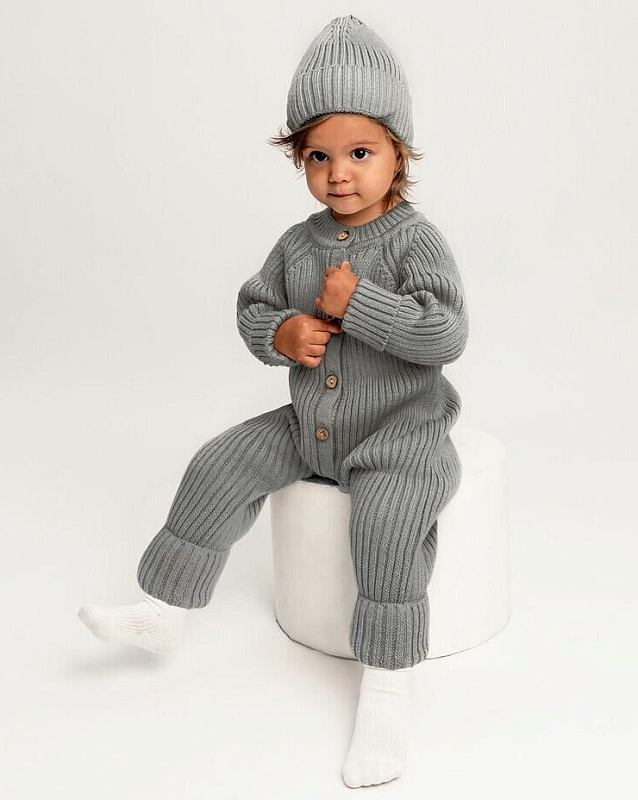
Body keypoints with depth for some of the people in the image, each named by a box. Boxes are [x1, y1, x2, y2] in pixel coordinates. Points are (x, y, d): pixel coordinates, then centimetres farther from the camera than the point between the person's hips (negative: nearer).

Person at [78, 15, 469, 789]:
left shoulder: (415, 241, -14)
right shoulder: (298, 243, 3)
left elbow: (446, 333, -25)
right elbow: (252, 304, 12)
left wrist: (355, 303, -26)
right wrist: (280, 332, -10)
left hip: (399, 432, -6)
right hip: (309, 426, 6)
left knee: (387, 522, -30)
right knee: (219, 468, 2)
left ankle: (385, 692, -15)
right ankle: (159, 615, 13)